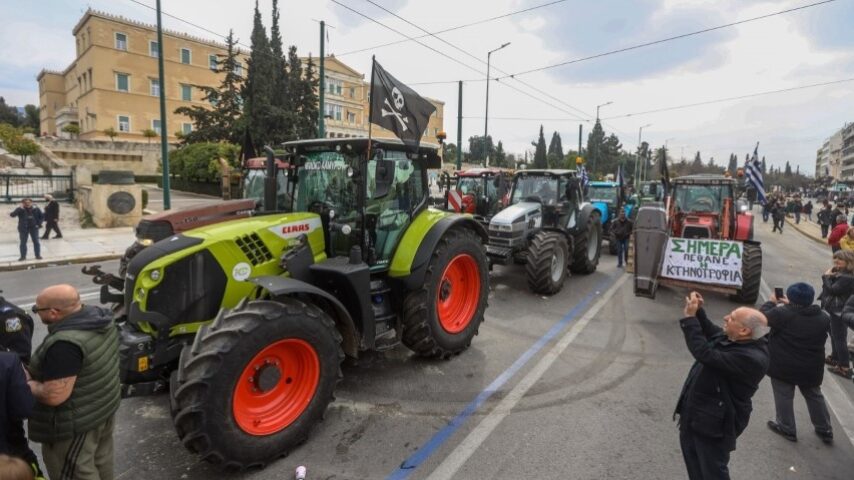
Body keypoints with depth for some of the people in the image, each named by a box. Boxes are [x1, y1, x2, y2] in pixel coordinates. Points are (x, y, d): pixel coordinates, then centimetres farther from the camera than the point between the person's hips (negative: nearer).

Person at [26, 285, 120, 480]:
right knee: (101, 459, 26)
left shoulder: (64, 344, -33)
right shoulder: (99, 316, -5)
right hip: (105, 404, 8)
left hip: (78, 421, -8)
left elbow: (54, 396, -29)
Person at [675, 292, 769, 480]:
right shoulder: (730, 338, -4)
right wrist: (698, 312, 0)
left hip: (714, 423, -9)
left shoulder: (752, 358, -32)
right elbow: (710, 332, 18)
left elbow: (706, 354, -38)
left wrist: (689, 317, -33)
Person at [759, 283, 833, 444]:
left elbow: (761, 316, -9)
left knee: (784, 396, 9)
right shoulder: (823, 317, -3)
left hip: (783, 366, -5)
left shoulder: (782, 313, -21)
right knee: (814, 396, 22)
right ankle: (825, 430, 33)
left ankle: (787, 429, 19)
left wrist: (771, 302, 7)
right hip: (811, 368, 5)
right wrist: (790, 305, 13)